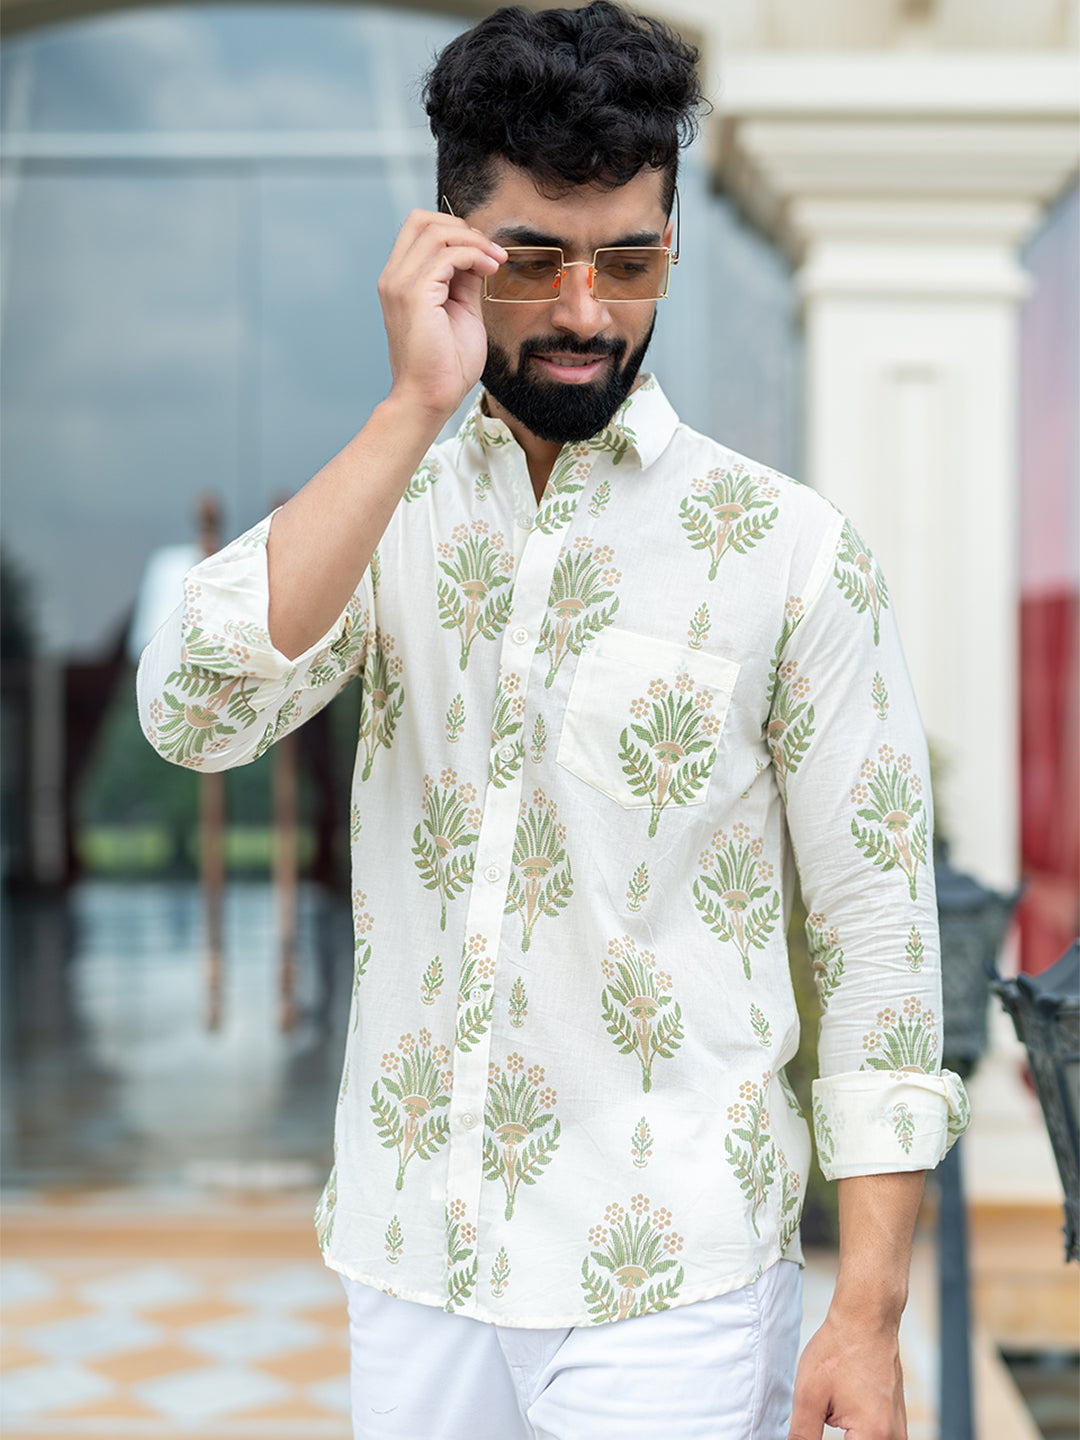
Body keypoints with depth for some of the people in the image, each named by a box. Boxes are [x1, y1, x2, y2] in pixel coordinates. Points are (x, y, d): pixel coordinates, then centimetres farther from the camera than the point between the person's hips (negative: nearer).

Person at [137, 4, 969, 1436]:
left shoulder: (789, 552, -7)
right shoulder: (383, 515, 3)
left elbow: (877, 936, -6)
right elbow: (193, 712, -16)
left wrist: (868, 1316, -9)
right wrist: (414, 408, -20)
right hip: (413, 1261, 4)